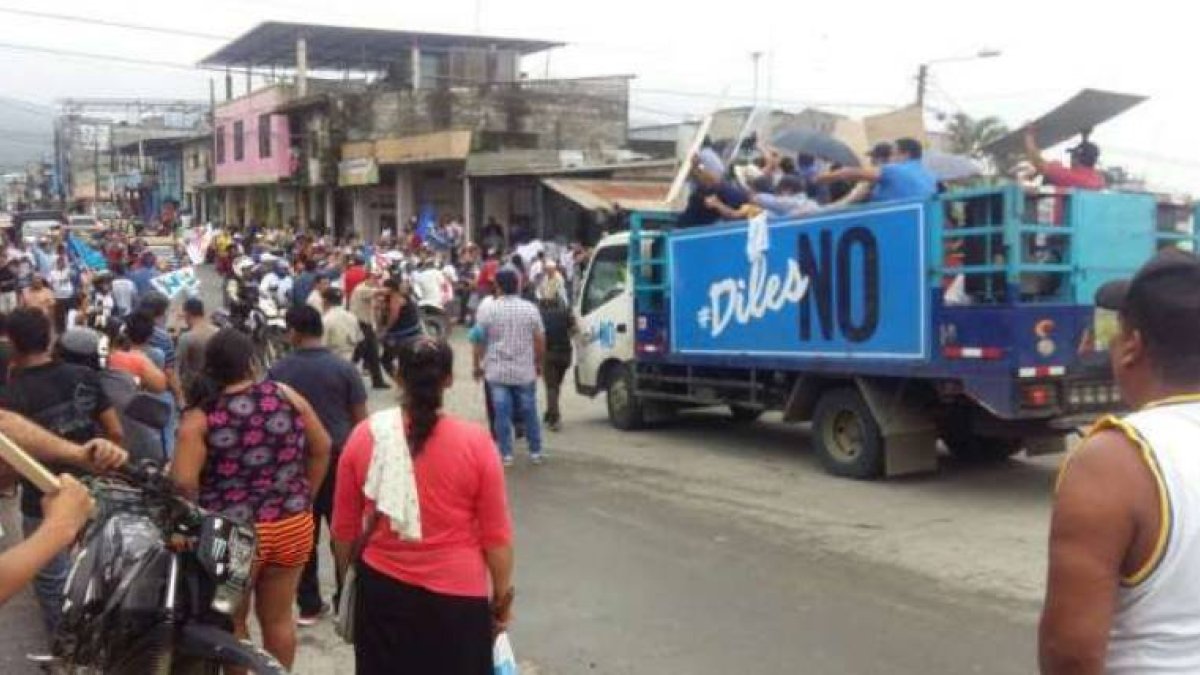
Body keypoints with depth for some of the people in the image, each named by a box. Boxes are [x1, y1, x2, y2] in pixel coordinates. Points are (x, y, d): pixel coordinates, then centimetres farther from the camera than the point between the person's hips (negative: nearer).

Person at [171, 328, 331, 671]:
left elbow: (183, 481, -20)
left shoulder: (200, 417, -10)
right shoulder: (286, 395, -1)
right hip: (293, 526, 3)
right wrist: (304, 498, 16)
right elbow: (322, 449, 6)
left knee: (232, 621, 17)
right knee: (278, 618, 18)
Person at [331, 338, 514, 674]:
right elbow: (496, 535, -7)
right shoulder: (475, 442, -12)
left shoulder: (364, 436, -5)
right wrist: (503, 593, 6)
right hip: (457, 594, -2)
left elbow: (344, 528, 4)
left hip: (383, 589, 2)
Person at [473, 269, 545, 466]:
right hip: (525, 371, 2)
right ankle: (535, 452, 19)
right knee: (529, 412, 12)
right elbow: (540, 340, 2)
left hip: (497, 372, -2)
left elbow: (479, 341, -4)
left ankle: (507, 454, 4)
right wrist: (538, 363, 15)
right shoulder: (530, 308, -1)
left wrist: (477, 366, 7)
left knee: (502, 413, 2)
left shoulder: (486, 309, -6)